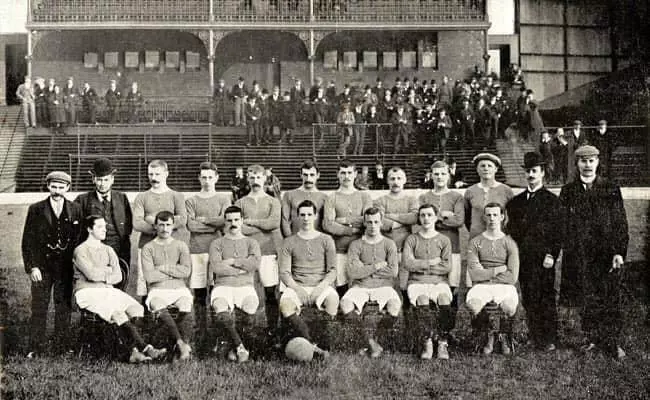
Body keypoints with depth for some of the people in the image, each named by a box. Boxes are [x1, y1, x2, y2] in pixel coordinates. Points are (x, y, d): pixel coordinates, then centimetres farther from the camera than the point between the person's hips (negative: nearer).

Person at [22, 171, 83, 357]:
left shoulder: (75, 210, 4)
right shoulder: (36, 210, 0)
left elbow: (80, 239, 7)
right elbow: (27, 241, 0)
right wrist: (32, 267, -8)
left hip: (66, 267, 1)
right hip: (41, 267, -1)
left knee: (64, 308, 6)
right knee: (39, 308, 0)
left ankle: (61, 346, 15)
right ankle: (35, 347, 7)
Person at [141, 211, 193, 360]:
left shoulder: (181, 246, 13)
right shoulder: (148, 248, 8)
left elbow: (186, 271, -2)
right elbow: (149, 276, -6)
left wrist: (163, 268, -4)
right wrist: (175, 272, 0)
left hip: (179, 289, 1)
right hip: (157, 291, -1)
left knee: (186, 304, -32)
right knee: (159, 308, -34)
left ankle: (181, 344, -18)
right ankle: (182, 344, -31)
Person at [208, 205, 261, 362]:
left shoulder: (251, 242, 17)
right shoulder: (217, 243, 14)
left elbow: (255, 263, -5)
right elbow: (216, 267, -4)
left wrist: (231, 262, -3)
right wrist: (243, 268, -1)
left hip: (245, 287, 1)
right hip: (223, 286, -1)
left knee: (250, 317, -30)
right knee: (222, 315, -34)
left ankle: (234, 345, -4)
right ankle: (240, 347, -14)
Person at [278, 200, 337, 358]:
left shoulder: (326, 240, 12)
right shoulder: (289, 242, 12)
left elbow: (332, 270, 5)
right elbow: (284, 272, 5)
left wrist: (321, 288, -13)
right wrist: (296, 288, -14)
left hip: (321, 286, 0)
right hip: (297, 287, 1)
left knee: (332, 297, -36)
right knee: (285, 302, -34)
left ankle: (324, 346, -30)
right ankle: (313, 346, -37)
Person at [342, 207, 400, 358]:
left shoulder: (389, 244, 9)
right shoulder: (356, 245, 7)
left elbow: (393, 272, -6)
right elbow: (352, 272, -8)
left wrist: (365, 268, -4)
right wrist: (377, 266, -6)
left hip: (383, 286, 0)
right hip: (360, 287, 0)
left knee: (395, 305, -33)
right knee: (345, 303, -33)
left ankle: (372, 336, -8)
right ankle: (371, 340, -16)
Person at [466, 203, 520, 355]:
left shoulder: (509, 243, 7)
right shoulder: (475, 242, 6)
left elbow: (512, 277, -2)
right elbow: (474, 274, -5)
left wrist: (486, 274, -2)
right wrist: (500, 269, -4)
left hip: (504, 286, 0)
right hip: (481, 286, 0)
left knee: (510, 306, -33)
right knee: (472, 303, -33)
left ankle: (504, 335, 4)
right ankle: (489, 335, -1)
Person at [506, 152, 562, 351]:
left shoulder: (552, 200, 2)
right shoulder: (516, 201, 15)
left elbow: (558, 231, -3)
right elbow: (511, 229, 18)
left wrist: (552, 255, -12)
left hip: (543, 258, -4)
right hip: (522, 258, 4)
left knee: (546, 299, -2)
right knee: (528, 300, 5)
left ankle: (550, 340, 4)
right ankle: (535, 338, 14)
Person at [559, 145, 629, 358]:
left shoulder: (611, 189, 2)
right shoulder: (568, 191, 6)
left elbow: (620, 223, -1)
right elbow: (563, 225, 7)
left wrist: (619, 252, -9)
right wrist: (566, 250, 2)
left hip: (606, 254, -1)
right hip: (579, 256, 1)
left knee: (611, 300, 3)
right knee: (587, 301, 7)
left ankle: (613, 342, 14)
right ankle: (593, 338, 20)